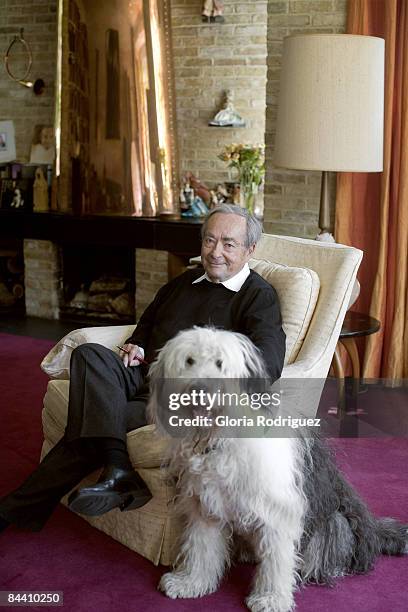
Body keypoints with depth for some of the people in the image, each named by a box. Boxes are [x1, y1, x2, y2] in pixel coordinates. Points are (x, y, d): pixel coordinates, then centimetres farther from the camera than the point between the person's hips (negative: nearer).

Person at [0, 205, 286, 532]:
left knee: (87, 424, -25)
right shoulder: (184, 281, 23)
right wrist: (137, 346, 17)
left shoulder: (260, 296, 0)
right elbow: (148, 321, 41)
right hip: (141, 378, 7)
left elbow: (268, 364, -16)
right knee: (89, 354, -25)